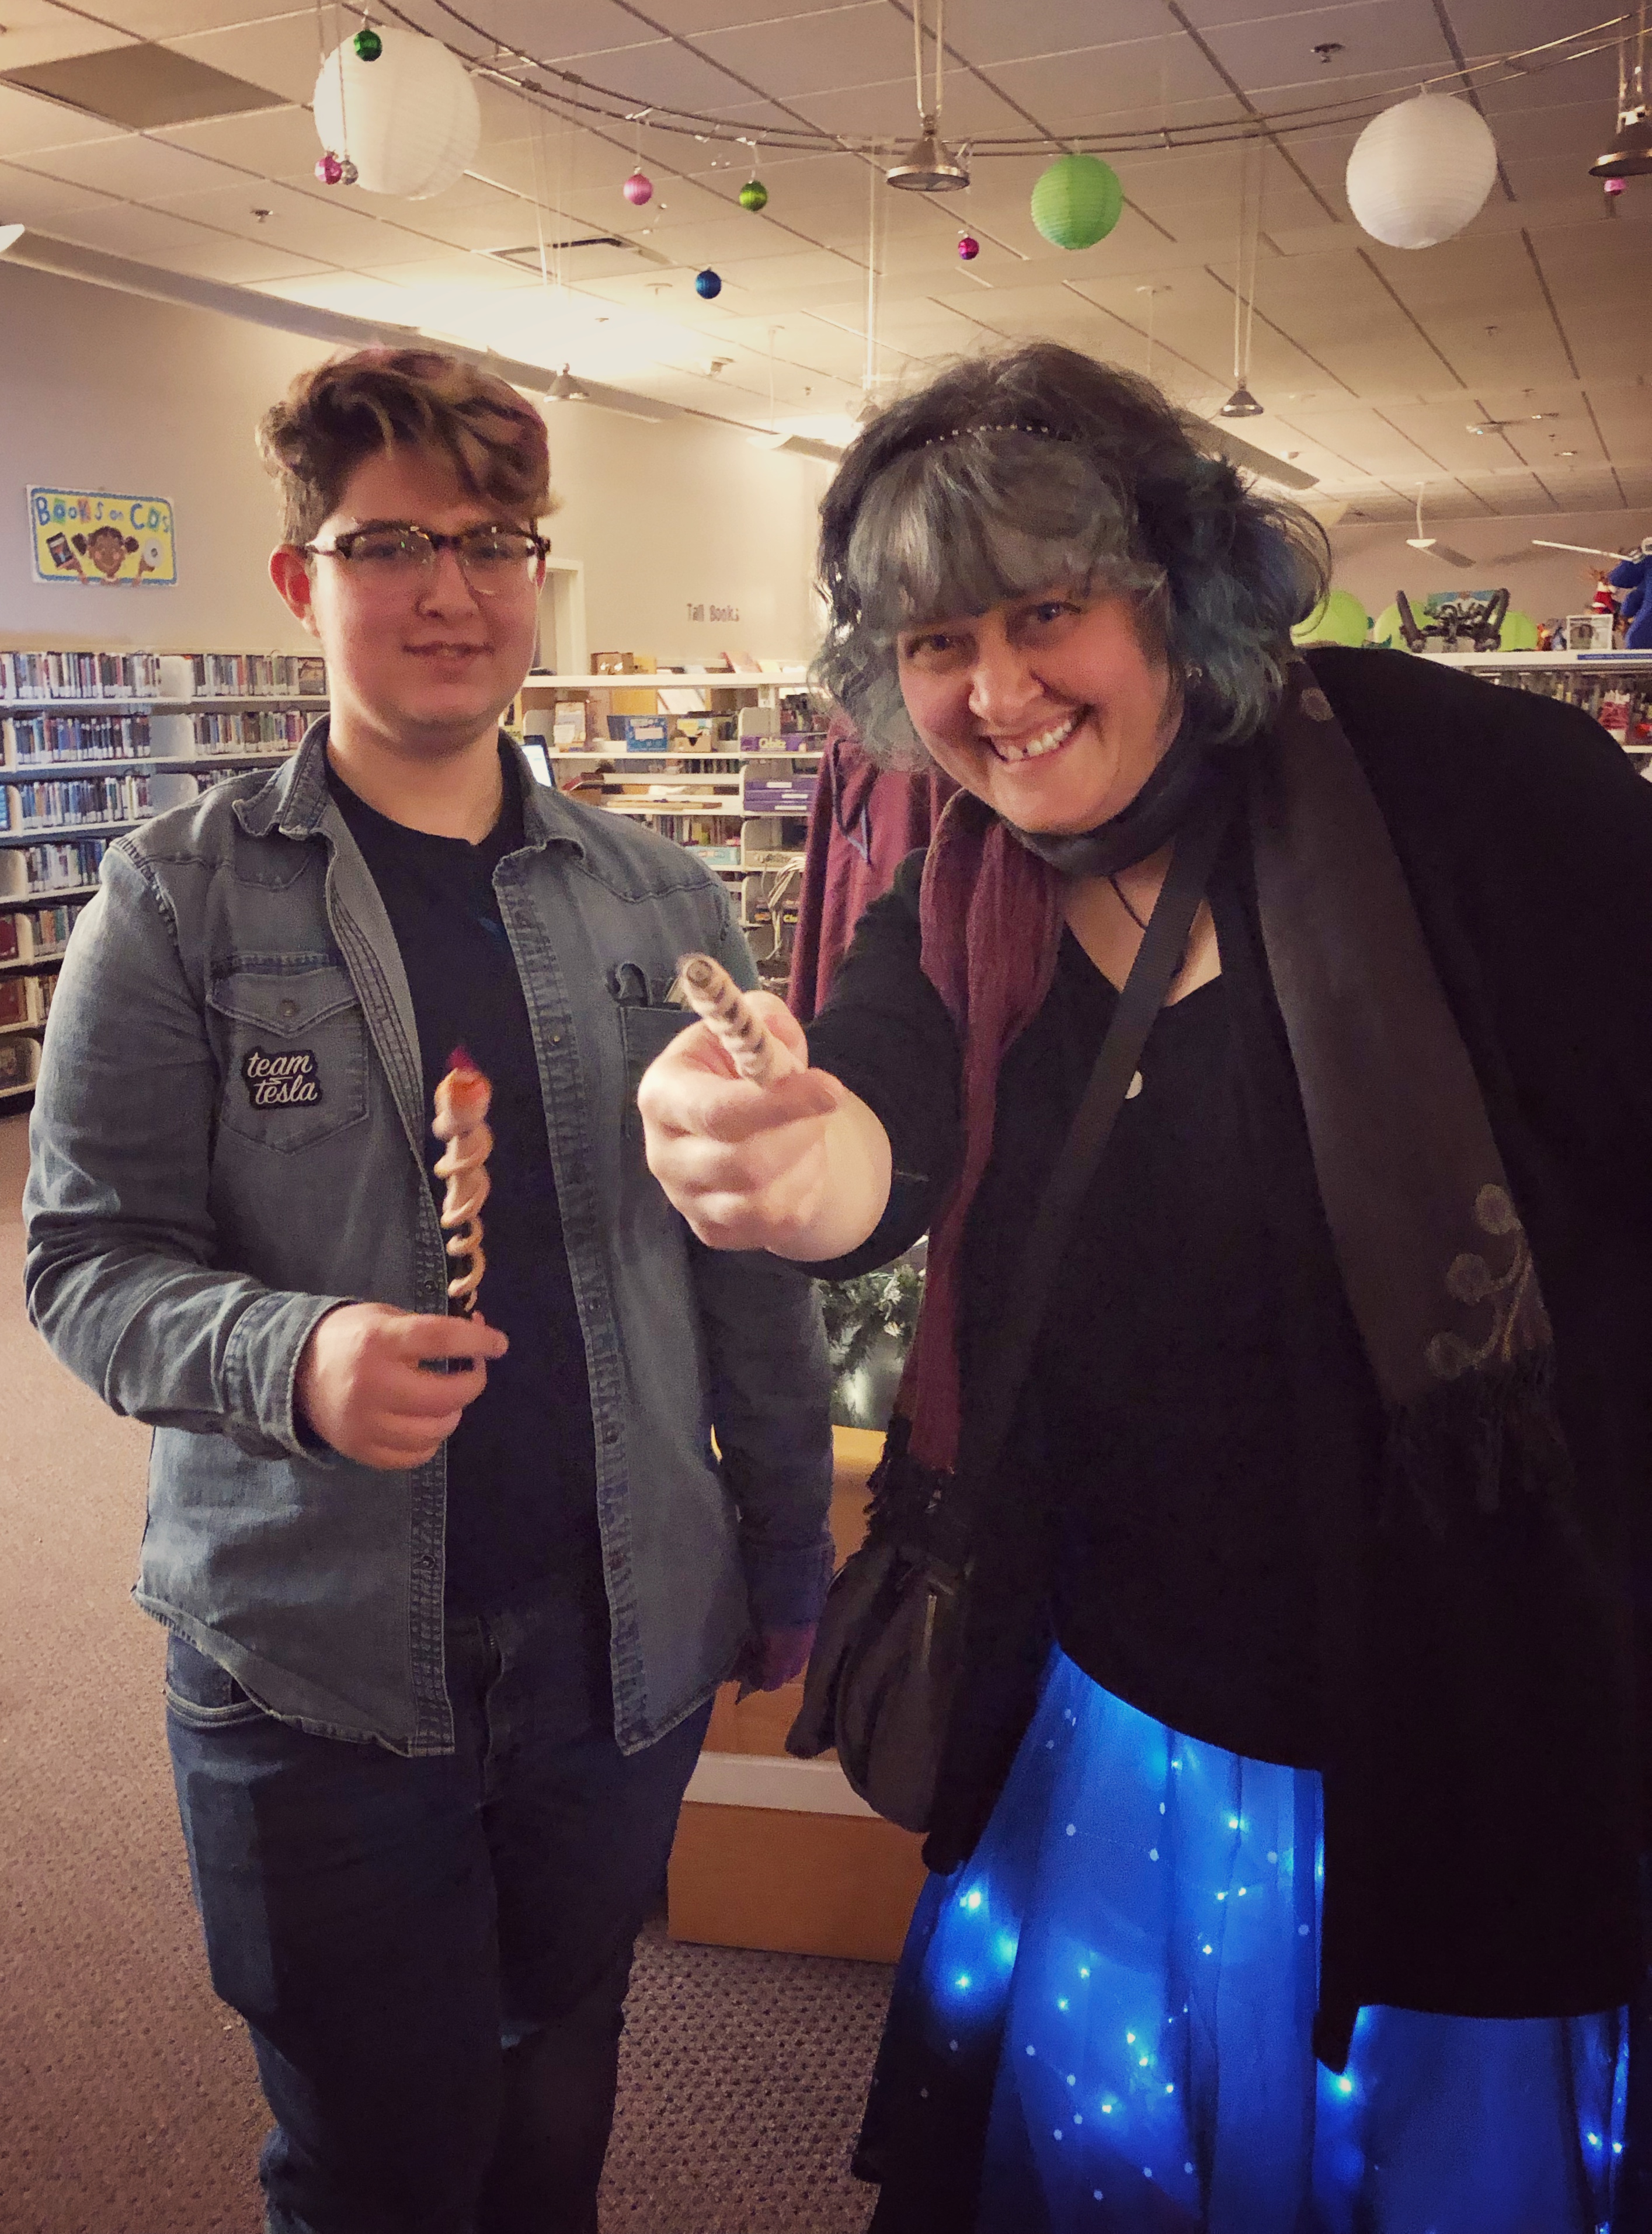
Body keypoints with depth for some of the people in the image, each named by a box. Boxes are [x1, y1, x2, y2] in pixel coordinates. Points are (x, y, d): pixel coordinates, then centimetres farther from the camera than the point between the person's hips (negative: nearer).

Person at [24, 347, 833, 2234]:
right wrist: (293, 1357, -26)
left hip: (625, 1641, 3)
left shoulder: (661, 900, 4)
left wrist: (789, 1560, 9)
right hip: (315, 1659, -2)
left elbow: (750, 1260, 6)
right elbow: (87, 1254, -6)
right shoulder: (180, 895, -5)